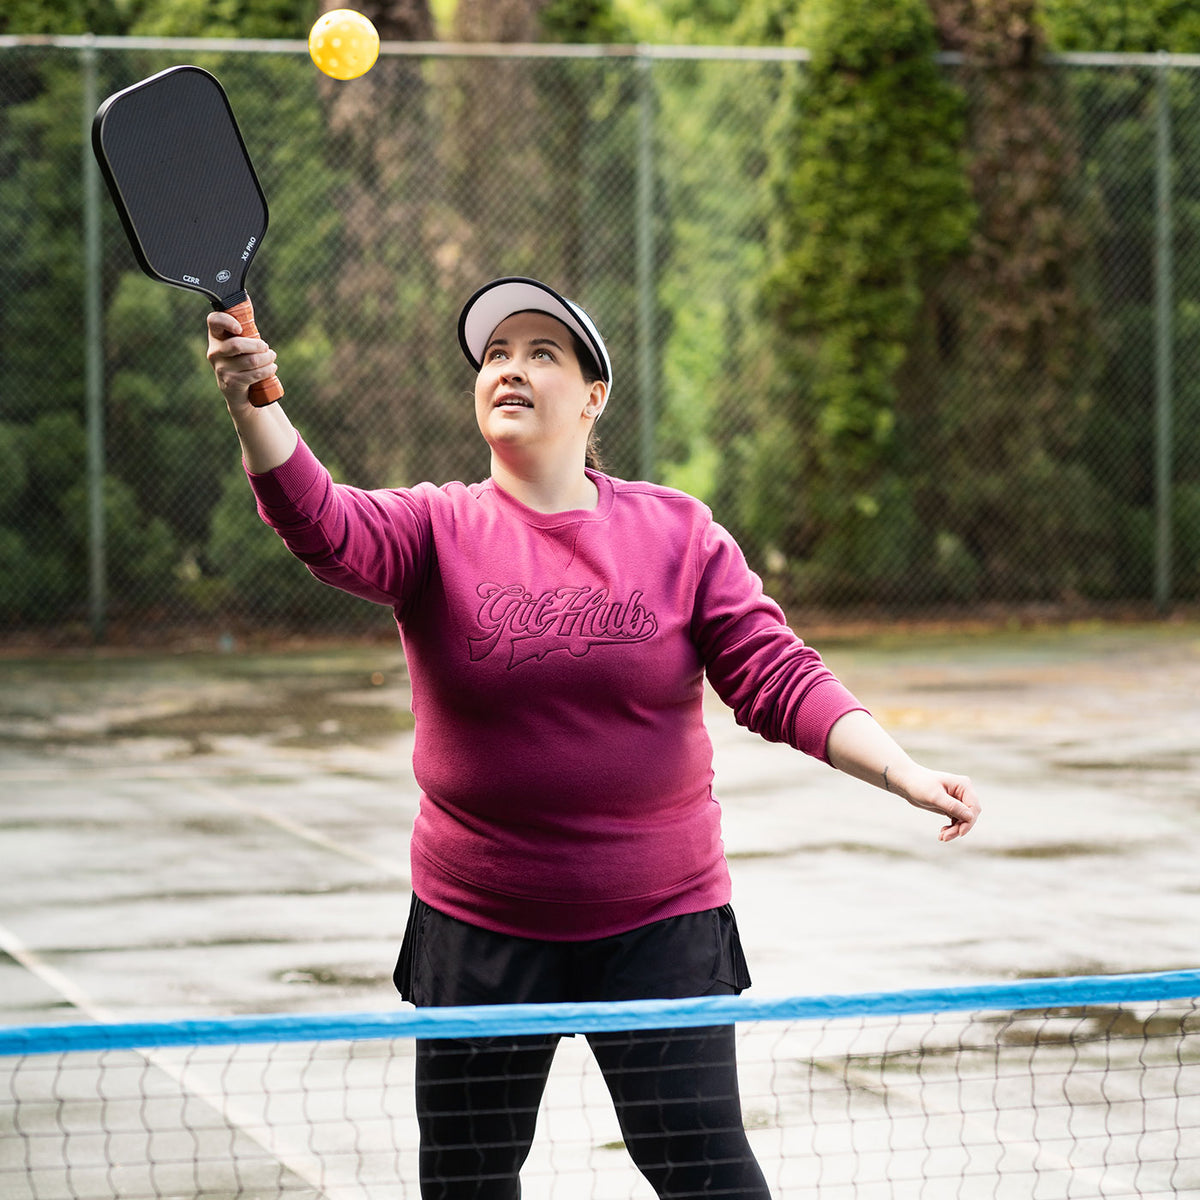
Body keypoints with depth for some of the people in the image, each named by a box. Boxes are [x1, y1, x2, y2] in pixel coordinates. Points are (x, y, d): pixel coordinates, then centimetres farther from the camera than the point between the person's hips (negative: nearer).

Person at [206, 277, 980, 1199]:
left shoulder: (679, 533, 0)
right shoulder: (436, 532, -3)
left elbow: (778, 678, -4)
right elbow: (320, 522, -22)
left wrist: (904, 773, -19)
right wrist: (254, 403, -41)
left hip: (659, 923, -1)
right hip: (479, 932, 1)